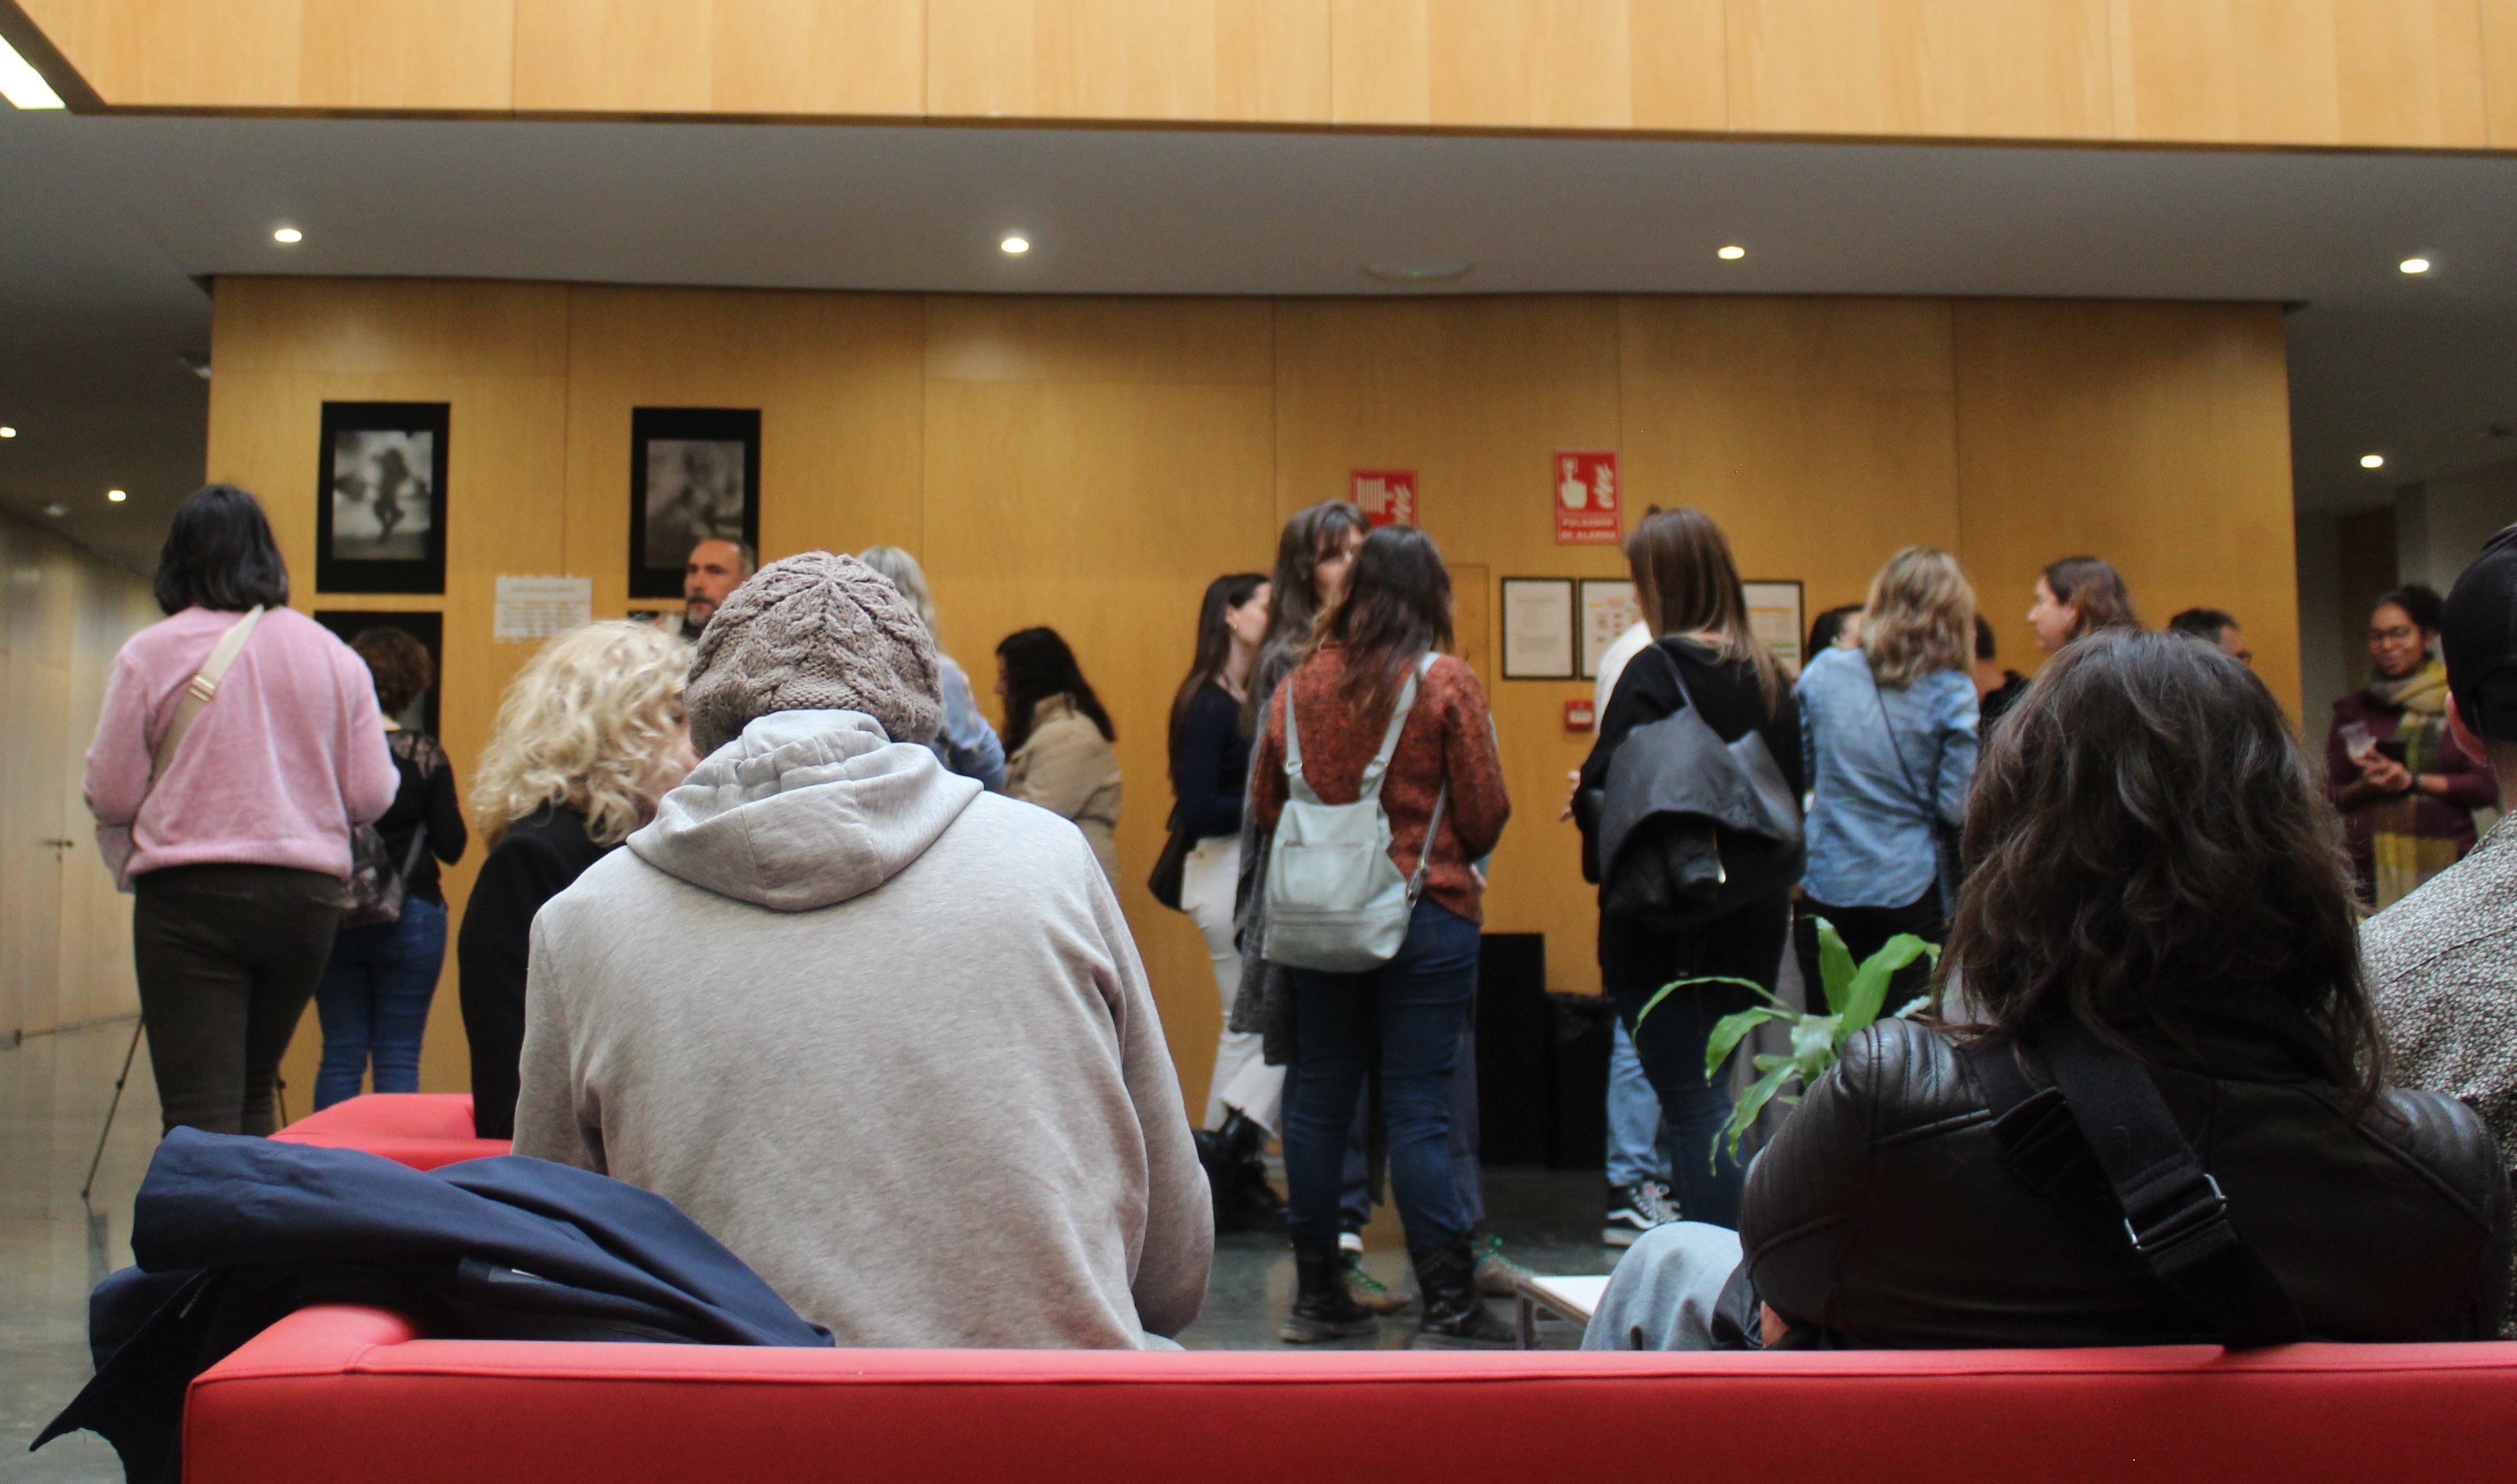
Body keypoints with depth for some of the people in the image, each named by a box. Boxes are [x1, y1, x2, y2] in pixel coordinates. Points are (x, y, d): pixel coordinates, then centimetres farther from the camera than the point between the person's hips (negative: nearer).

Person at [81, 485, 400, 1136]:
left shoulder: (149, 654, -4)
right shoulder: (334, 655, 5)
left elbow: (111, 797, -4)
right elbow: (372, 797, 4)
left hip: (189, 894, -4)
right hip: (307, 894, 4)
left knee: (202, 1115, -3)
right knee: (255, 1094, 20)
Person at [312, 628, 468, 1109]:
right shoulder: (425, 755, -8)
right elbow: (451, 847, -5)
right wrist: (452, 813, 13)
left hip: (333, 919, 2)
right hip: (410, 920, -2)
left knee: (340, 1055, 11)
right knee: (399, 1059, 4)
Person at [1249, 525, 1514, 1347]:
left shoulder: (1300, 682, 2)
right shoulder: (1446, 682, -7)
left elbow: (1264, 802, 8)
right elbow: (1485, 813, -6)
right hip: (1427, 911, -4)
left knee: (1319, 1101, 11)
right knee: (1420, 1109, -2)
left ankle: (1318, 1294, 19)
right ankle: (1448, 1305, 2)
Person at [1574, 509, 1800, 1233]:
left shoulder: (1656, 671, -12)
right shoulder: (1768, 677, 9)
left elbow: (1608, 793, -18)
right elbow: (1793, 794, 14)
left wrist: (1583, 800, 2)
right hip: (1754, 917, 7)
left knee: (1693, 1105, -4)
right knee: (1712, 1096, 17)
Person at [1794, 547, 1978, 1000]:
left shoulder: (1822, 673, -1)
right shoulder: (1952, 695, -9)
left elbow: (1799, 771, 7)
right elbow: (1956, 809, -11)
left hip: (1825, 889, 3)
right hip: (1910, 890, -3)